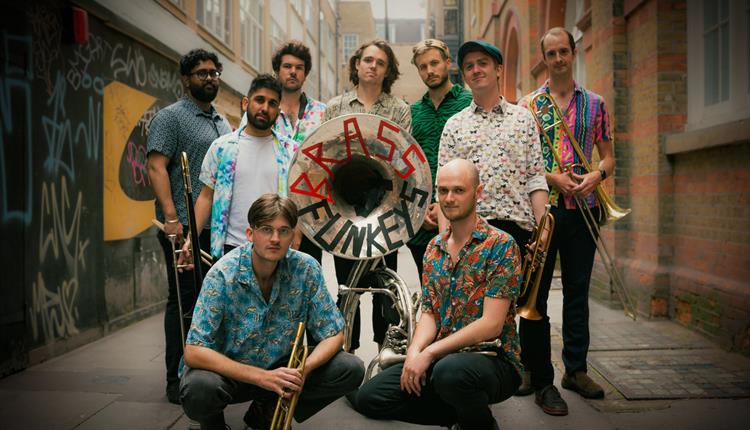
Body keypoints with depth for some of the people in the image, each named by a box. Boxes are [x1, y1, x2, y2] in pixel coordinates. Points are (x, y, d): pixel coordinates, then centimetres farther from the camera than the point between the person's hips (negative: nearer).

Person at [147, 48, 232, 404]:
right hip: (186, 227, -7)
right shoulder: (170, 117, -2)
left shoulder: (223, 122, 20)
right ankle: (177, 381, 8)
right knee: (184, 300, -2)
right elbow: (157, 167, -12)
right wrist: (171, 217, -21)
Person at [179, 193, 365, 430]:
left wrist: (303, 369, -28)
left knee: (351, 369, -15)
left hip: (279, 367, 3)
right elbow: (193, 352, -27)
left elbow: (333, 335, -8)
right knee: (198, 390, -36)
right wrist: (261, 377, -33)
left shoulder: (306, 269, -14)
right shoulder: (223, 275, -23)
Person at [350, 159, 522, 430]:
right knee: (367, 398, -7)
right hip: (439, 359, 6)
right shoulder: (434, 248, 10)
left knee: (450, 371, -39)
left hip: (494, 359, -6)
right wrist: (414, 353, -12)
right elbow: (429, 313, 8)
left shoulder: (501, 245, -11)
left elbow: (491, 324, -17)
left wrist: (429, 353, -19)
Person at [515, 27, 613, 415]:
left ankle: (576, 369, 24)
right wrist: (551, 177, -13)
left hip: (582, 207, 3)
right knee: (534, 294, -2)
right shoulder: (528, 104, 5)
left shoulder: (594, 103, 11)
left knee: (578, 291, 10)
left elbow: (609, 156, 12)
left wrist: (597, 174, -10)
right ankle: (541, 380, 7)